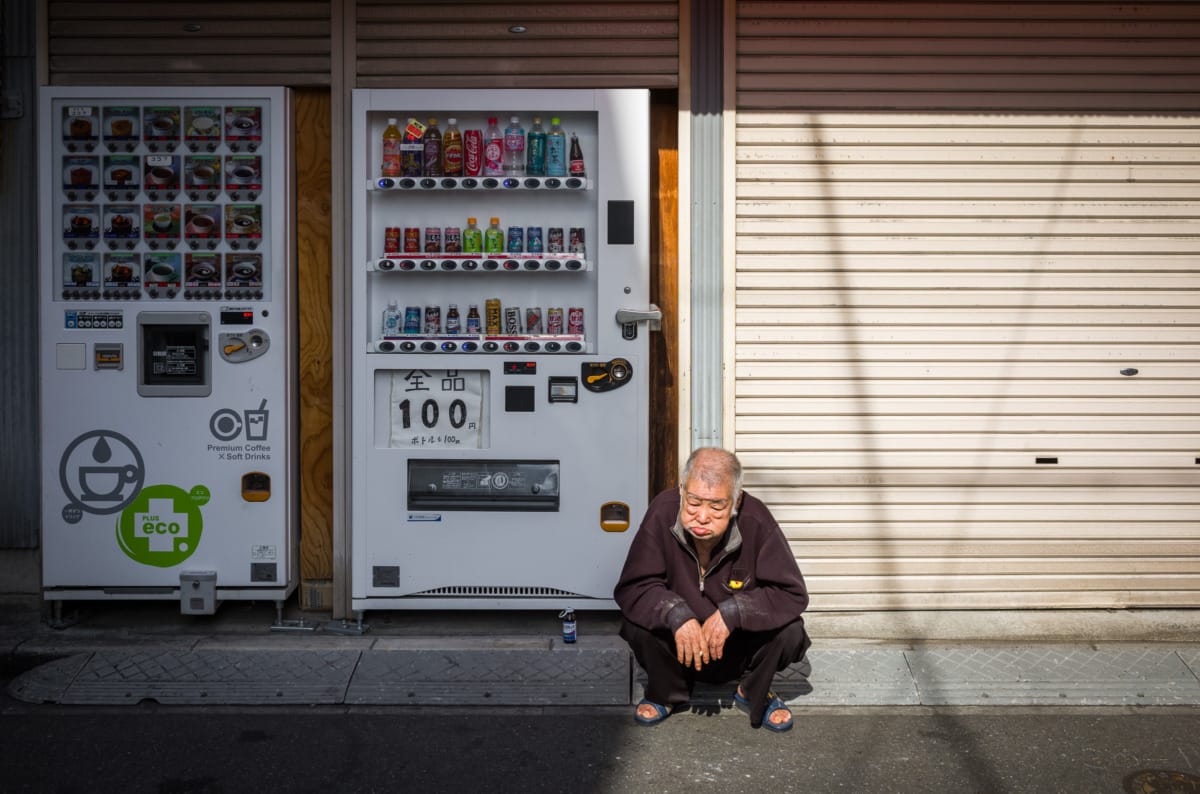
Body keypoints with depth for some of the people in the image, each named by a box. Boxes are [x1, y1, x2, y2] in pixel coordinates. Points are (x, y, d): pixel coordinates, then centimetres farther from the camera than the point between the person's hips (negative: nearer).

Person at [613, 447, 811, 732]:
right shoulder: (663, 513, -24)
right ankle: (665, 694, 5)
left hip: (742, 642, 0)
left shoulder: (756, 521, -25)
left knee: (790, 631, -26)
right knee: (636, 623, -27)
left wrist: (732, 612, -35)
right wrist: (676, 615, -39)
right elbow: (630, 588, -21)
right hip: (679, 642, 0)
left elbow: (793, 595, -22)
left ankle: (753, 693, 6)